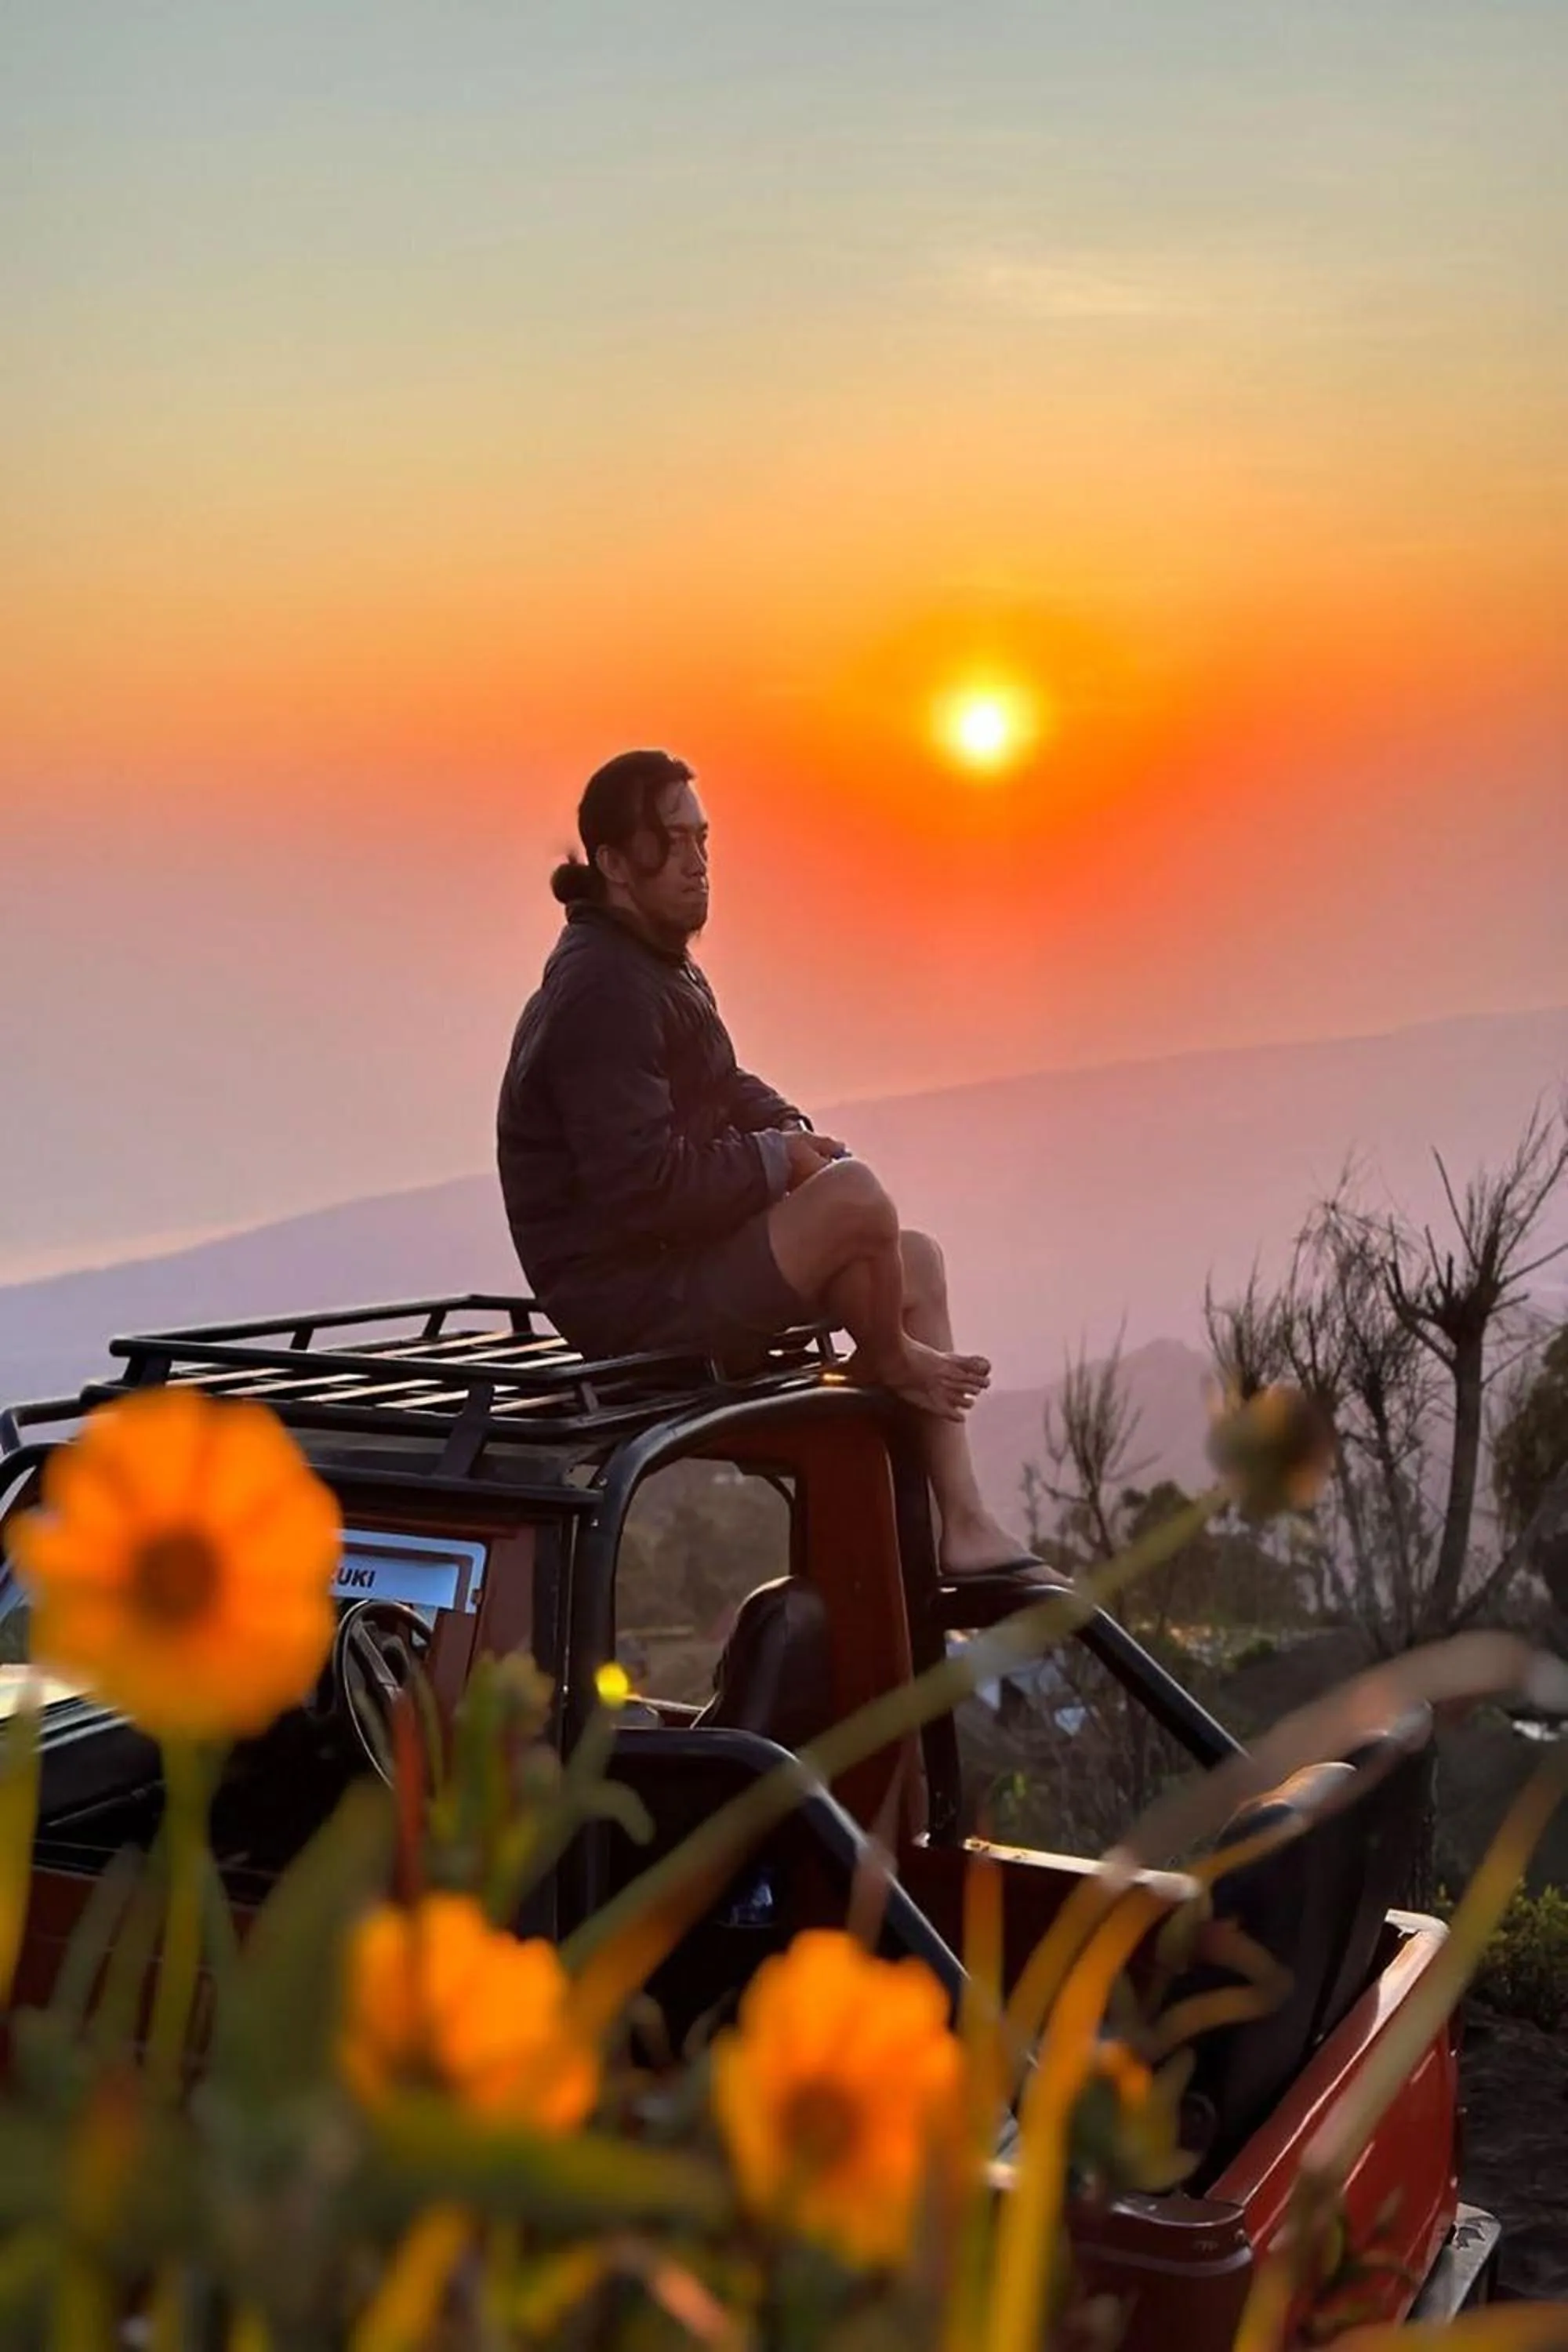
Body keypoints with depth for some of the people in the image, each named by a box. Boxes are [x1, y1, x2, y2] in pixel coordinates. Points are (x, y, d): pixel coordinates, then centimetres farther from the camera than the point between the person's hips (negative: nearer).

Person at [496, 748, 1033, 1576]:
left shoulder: (657, 965, 12)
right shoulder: (604, 989, -22)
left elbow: (723, 1088, 25)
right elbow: (642, 1186, -29)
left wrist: (786, 1127, 2)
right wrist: (777, 1159, -16)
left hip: (676, 1258, 11)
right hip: (629, 1296, -11)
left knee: (916, 1261, 9)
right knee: (854, 1195, -27)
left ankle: (963, 1524, 8)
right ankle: (888, 1360, 6)